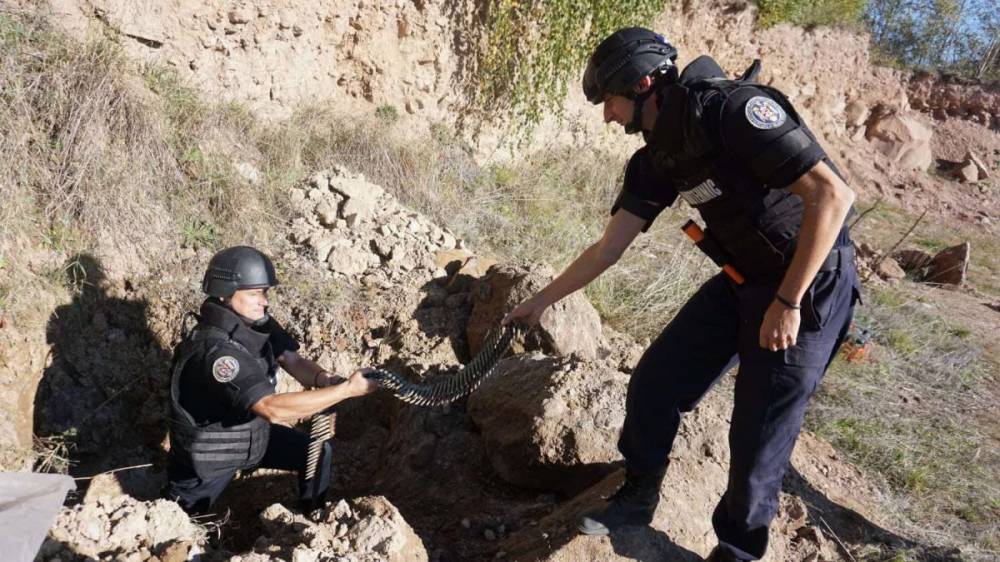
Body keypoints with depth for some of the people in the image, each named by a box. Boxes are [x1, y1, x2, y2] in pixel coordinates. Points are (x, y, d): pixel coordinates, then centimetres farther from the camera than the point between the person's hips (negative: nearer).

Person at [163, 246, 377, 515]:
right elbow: (273, 409, -46)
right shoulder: (215, 351, -38)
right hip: (208, 451, -7)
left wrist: (324, 380, -37)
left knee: (318, 453, 2)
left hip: (252, 432, 7)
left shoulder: (256, 321, -13)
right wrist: (347, 389, -47)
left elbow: (293, 361, -14)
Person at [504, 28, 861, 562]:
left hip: (809, 283, -7)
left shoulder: (734, 108, -23)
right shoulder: (657, 158, 1)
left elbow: (832, 194, -28)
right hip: (741, 281, 7)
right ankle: (637, 496, 27)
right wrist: (541, 300, 13)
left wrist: (787, 302, -25)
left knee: (759, 433, -1)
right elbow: (607, 248, 8)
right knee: (654, 383, 4)